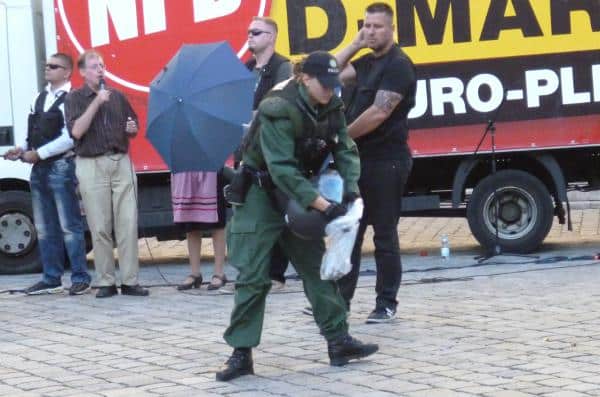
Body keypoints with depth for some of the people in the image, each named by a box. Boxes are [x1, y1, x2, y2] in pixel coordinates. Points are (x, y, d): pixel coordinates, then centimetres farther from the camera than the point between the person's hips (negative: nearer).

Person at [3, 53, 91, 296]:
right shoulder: (40, 98, 16)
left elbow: (69, 138, -18)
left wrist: (38, 153, -15)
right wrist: (23, 150, 2)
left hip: (60, 167, -8)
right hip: (39, 169, 8)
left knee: (69, 226, -5)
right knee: (45, 228, 12)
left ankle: (80, 278, 1)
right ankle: (51, 279, 19)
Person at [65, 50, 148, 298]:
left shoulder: (117, 96, 15)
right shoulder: (75, 98, 5)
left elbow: (132, 129, 23)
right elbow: (76, 131, -9)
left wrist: (132, 129, -1)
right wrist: (97, 102, -11)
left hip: (121, 162, 3)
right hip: (91, 165, -3)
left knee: (128, 224, -4)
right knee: (100, 228, -2)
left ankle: (130, 281, 0)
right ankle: (106, 282, 4)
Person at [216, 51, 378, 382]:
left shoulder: (330, 109, -5)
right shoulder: (279, 111, -27)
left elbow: (346, 150, -3)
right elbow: (282, 170, -33)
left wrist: (351, 186, -24)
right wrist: (324, 207, -35)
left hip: (300, 196, 7)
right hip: (260, 196, -7)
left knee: (317, 266, 7)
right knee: (253, 276, -6)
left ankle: (338, 341, 12)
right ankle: (241, 354, 0)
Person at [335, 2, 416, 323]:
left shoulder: (398, 65, -11)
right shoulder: (366, 63, 15)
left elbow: (378, 114, -19)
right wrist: (355, 45, 4)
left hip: (385, 161, -8)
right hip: (357, 159, 8)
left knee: (384, 235, -1)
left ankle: (386, 304, 8)